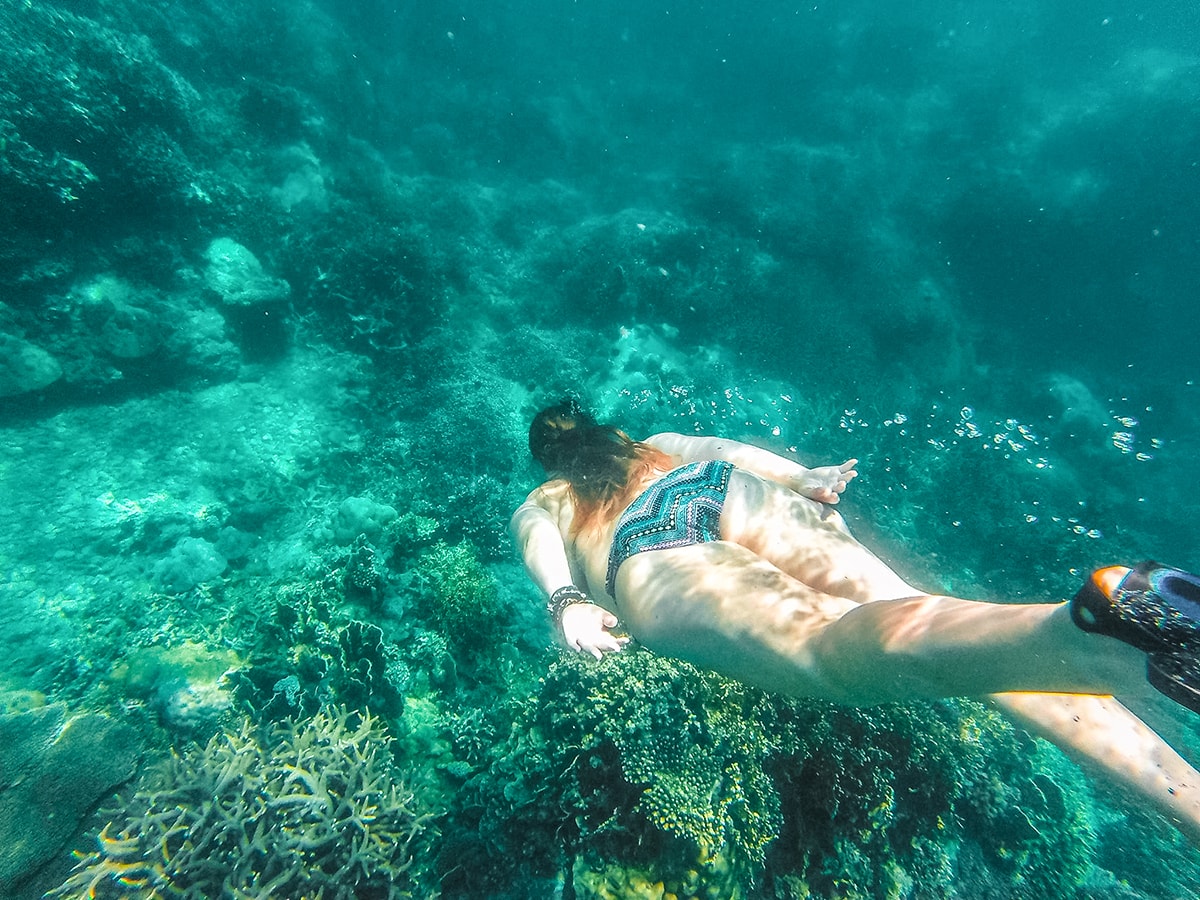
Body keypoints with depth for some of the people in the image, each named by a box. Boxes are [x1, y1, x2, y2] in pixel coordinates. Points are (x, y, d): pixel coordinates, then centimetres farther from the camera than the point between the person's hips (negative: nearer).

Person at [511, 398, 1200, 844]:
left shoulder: (537, 505, 35)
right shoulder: (658, 443, 44)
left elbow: (540, 543, 13)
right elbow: (726, 448, 29)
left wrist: (565, 601, -5)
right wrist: (802, 478, 22)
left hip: (649, 558, -3)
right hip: (722, 491, 3)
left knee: (829, 645, -26)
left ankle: (1101, 627, -51)